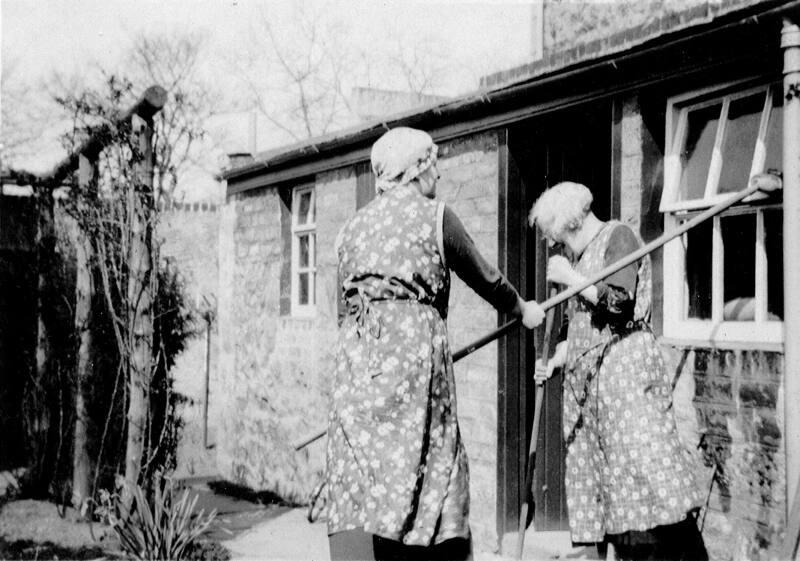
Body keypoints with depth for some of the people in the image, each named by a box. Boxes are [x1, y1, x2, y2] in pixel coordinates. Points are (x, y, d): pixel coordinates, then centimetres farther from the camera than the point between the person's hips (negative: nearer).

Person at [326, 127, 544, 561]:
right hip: (412, 342, -4)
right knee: (427, 475, 3)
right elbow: (482, 276, 14)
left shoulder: (352, 226, 17)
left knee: (356, 483, -1)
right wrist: (522, 309, 31)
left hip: (354, 348, 4)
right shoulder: (433, 215, 4)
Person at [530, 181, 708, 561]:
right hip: (587, 378, 8)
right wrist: (554, 361, 12)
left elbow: (617, 301, -15)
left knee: (644, 461, -14)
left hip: (625, 364, -8)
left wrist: (570, 278, -5)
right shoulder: (578, 258, 22)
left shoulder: (618, 237, -1)